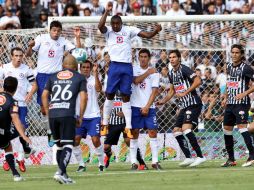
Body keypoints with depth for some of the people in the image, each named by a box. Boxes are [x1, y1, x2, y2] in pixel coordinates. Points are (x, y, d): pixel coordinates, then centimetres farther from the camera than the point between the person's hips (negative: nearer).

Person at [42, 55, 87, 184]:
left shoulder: (53, 77, 19)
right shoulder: (79, 78, 11)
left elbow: (44, 95, 14)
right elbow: (83, 97, 3)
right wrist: (80, 117, 8)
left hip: (52, 114, 4)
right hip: (67, 114, -4)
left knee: (59, 145, 16)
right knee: (68, 145, -3)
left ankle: (62, 172, 13)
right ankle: (61, 172, -21)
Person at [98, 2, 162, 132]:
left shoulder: (128, 30, 7)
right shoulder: (108, 32, 5)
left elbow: (147, 35, 3)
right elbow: (100, 26, -16)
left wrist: (156, 31, -16)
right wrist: (107, 12, -20)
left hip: (127, 67, 1)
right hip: (114, 66, -1)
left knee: (126, 97, 4)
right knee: (109, 95, 3)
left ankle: (128, 126, 2)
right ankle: (105, 124, 10)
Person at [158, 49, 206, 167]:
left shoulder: (184, 69, -10)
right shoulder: (172, 73, 16)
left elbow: (198, 81, -20)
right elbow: (172, 90, 29)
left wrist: (185, 92, -20)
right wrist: (163, 101, 16)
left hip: (193, 104, -10)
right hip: (184, 106, 10)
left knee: (186, 128, -24)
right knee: (176, 131, 7)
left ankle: (200, 156, -20)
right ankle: (188, 158, 12)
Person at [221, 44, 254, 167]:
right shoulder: (229, 67, 12)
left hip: (241, 103, -8)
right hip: (230, 103, 8)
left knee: (242, 126, -20)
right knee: (227, 129, 8)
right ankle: (231, 159, 17)